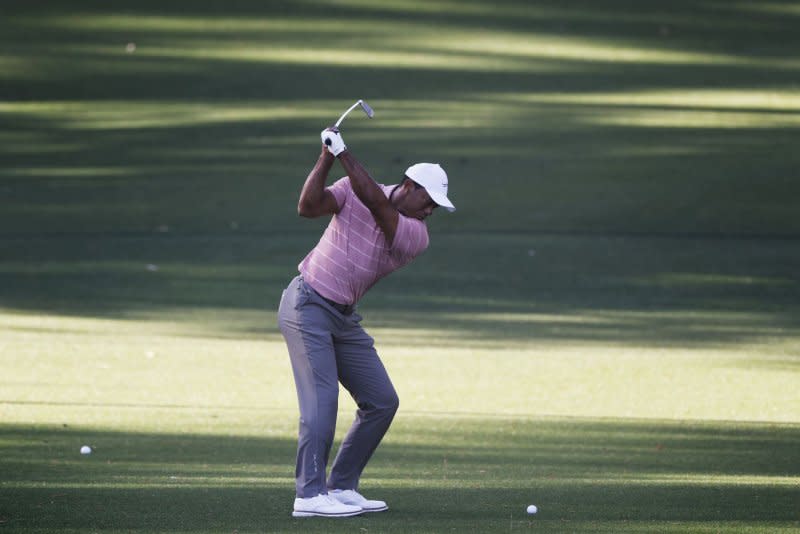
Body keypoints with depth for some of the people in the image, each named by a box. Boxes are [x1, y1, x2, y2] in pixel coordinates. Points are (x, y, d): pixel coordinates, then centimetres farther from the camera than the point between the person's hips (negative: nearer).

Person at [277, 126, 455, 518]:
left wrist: (344, 153, -24)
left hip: (343, 317, 6)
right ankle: (309, 495, -19)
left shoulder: (416, 236, -4)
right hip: (307, 304, -6)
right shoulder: (352, 190, -6)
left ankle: (341, 488, 11)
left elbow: (375, 202, -21)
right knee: (322, 396, -18)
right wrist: (327, 157, -27)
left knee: (382, 401, 4)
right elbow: (309, 206, -19)